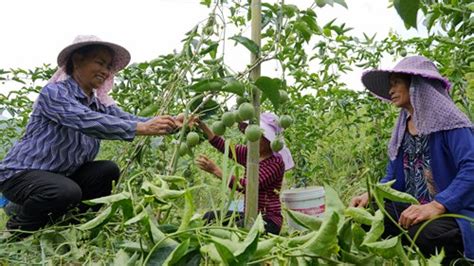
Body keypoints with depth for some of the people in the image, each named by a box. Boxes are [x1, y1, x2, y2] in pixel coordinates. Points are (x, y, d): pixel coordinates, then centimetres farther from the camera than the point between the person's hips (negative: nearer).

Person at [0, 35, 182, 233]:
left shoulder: (99, 103, 2)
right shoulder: (54, 92, -20)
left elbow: (128, 119, -12)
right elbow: (86, 121, -37)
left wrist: (171, 124, -29)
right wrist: (141, 128, -44)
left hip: (62, 175, 7)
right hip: (21, 174, -7)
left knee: (109, 170, -10)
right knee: (68, 192, -33)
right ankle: (19, 224, -2)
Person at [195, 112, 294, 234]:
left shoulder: (276, 162, -14)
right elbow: (223, 145, 0)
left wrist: (215, 170, -28)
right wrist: (201, 124, -12)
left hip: (269, 220, -7)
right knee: (210, 217, -8)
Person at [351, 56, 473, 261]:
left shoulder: (448, 120, -10)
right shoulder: (402, 128, 14)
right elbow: (394, 178, 15)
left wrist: (437, 206, -34)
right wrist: (370, 194, -5)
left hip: (452, 210, -6)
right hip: (410, 208, 7)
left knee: (421, 235, -37)